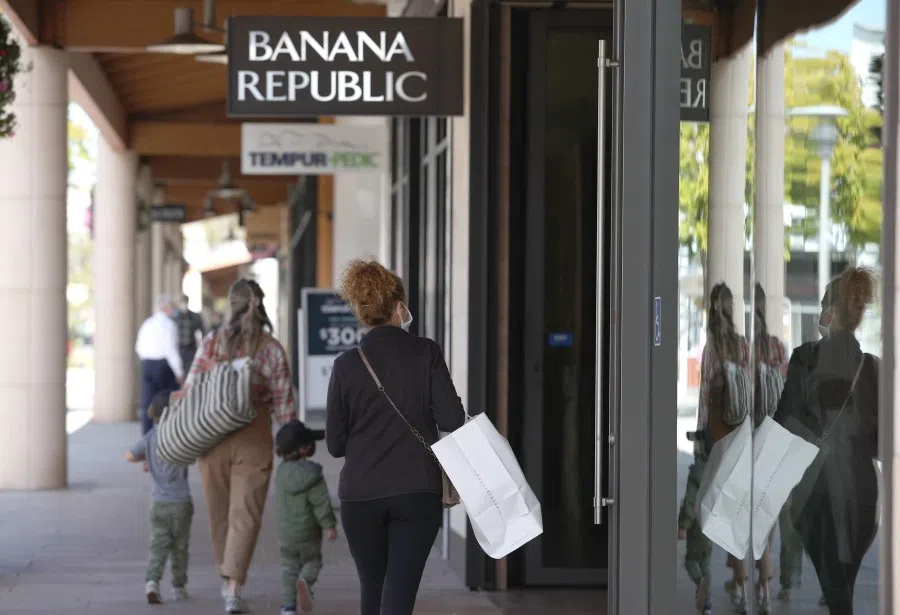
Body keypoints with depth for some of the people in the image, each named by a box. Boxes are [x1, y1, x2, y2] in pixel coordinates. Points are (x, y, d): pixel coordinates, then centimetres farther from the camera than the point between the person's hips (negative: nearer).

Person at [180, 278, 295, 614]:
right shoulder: (273, 350, -4)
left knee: (220, 512, 17)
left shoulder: (213, 341, -5)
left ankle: (226, 579, 31)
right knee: (244, 515, 1)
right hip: (253, 440, -1)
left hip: (212, 435, 1)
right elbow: (283, 405, -3)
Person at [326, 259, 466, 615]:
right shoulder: (426, 353, -4)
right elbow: (452, 419, -10)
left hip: (360, 495, 2)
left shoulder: (346, 365, 0)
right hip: (417, 492, -2)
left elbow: (335, 444, 3)